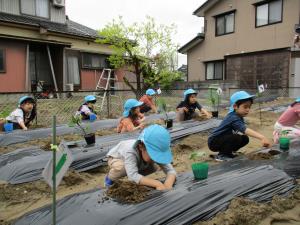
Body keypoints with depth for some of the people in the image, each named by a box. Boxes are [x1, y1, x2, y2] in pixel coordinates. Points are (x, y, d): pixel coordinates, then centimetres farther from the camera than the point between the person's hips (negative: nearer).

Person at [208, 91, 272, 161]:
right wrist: (262, 137, -54)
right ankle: (222, 155, -10)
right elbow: (245, 130, -44)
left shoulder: (239, 117, 1)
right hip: (214, 142, -9)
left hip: (224, 139, 9)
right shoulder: (233, 118, -30)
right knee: (238, 138, -28)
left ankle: (227, 152, 12)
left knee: (245, 139, 0)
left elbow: (243, 131, -2)